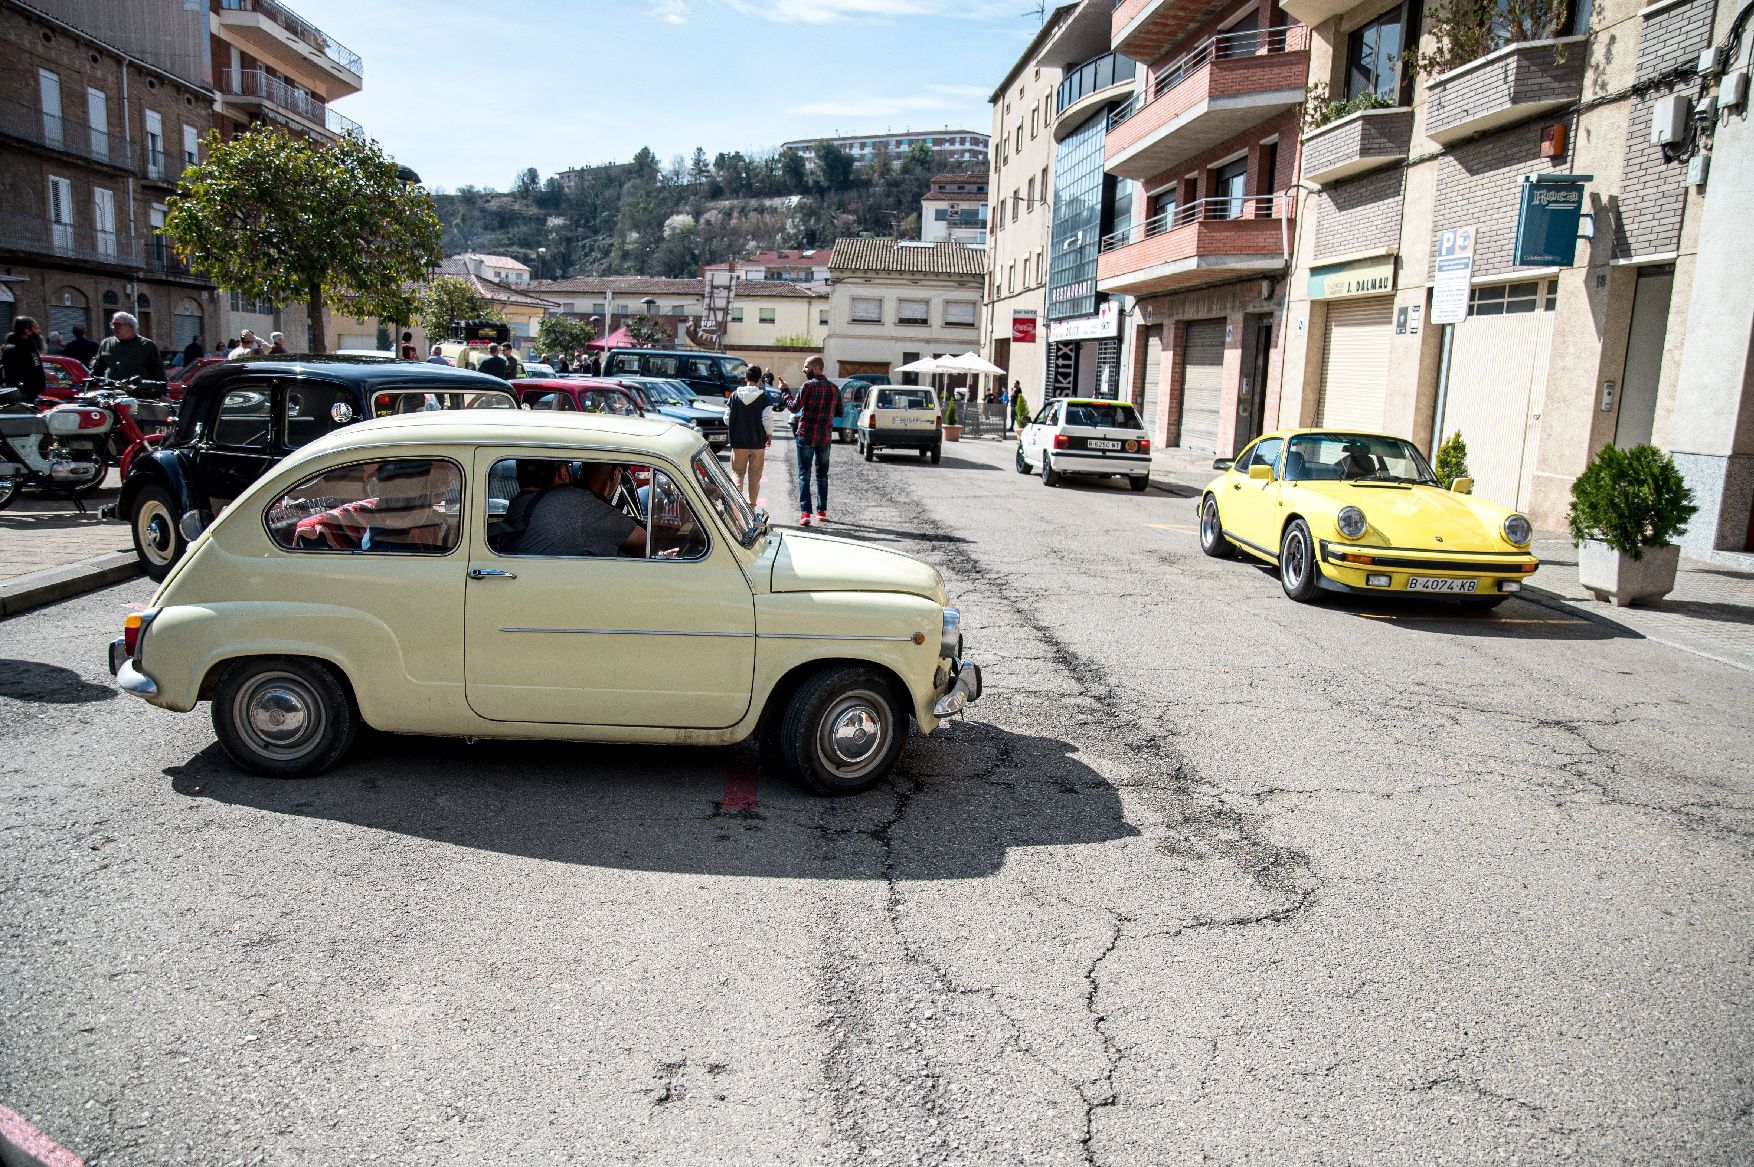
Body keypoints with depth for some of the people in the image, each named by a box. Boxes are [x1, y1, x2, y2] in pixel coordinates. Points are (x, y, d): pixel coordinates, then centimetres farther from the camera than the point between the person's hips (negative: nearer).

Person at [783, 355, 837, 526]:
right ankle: (822, 511, 17)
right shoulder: (833, 387, 7)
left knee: (804, 474, -3)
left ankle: (805, 513, -12)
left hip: (806, 435, -5)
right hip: (825, 436, 5)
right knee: (822, 474, 15)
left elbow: (794, 407, -12)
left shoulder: (808, 385, -11)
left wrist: (784, 391, -1)